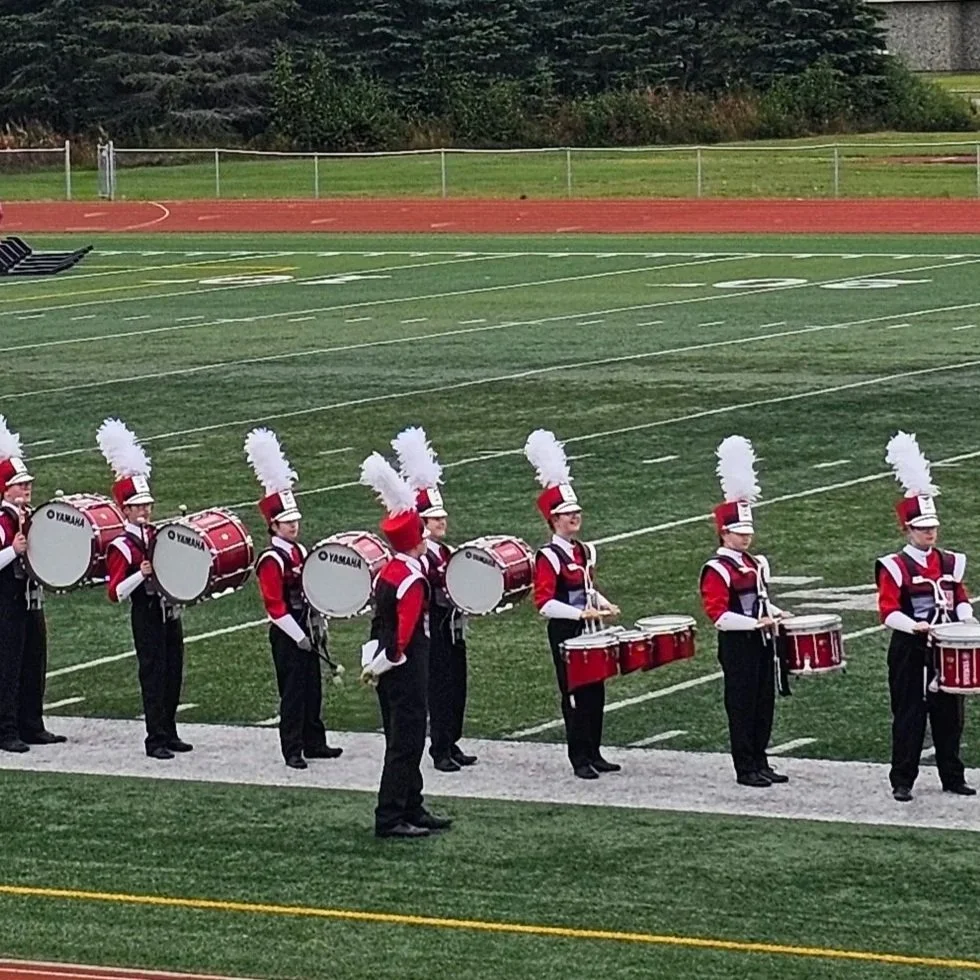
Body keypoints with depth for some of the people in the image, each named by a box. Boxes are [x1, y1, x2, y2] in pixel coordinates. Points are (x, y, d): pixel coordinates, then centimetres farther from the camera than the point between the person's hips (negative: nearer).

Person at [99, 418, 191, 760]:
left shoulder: (159, 535, 11)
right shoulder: (121, 547, -10)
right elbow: (115, 592, -15)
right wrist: (141, 574, -27)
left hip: (169, 613, 7)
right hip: (146, 617, -7)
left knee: (173, 673, 10)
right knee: (154, 675, -5)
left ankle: (169, 732, 20)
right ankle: (155, 740, 0)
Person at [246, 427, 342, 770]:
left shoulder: (300, 552, 11)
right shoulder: (271, 561, -15)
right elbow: (275, 605, -18)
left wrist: (317, 626, 11)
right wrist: (297, 636, -18)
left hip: (306, 631, 8)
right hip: (287, 635, -8)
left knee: (313, 688, 13)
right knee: (292, 691, -4)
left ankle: (314, 742, 23)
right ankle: (292, 750, 2)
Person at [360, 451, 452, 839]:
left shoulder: (386, 574, 8)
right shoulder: (413, 581, -20)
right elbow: (405, 634, -23)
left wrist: (372, 664, 15)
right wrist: (382, 663, -15)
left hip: (387, 672, 9)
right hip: (406, 673, -9)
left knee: (404, 739, 16)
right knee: (405, 743, -4)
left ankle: (412, 810, 25)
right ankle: (390, 819, -3)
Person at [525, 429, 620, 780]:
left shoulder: (585, 551, 9)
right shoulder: (549, 557, -15)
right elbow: (544, 603, -21)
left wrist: (603, 605, 4)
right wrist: (580, 613, -27)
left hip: (589, 629, 8)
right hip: (565, 632, -8)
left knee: (595, 692, 11)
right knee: (575, 695, -2)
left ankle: (594, 754, 20)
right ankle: (580, 759, 5)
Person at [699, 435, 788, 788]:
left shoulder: (756, 563, 13)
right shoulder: (717, 570, -14)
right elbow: (718, 614, -20)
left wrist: (776, 614, 7)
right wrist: (755, 623, -24)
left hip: (762, 642, 8)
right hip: (737, 646, -8)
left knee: (764, 704, 11)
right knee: (742, 705, -2)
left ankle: (760, 762, 19)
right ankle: (745, 769, 5)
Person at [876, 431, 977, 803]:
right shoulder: (894, 568, -8)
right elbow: (887, 611, -13)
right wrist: (913, 625, -27)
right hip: (910, 651, -5)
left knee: (949, 714, 9)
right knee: (909, 716, -1)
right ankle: (902, 782, 4)